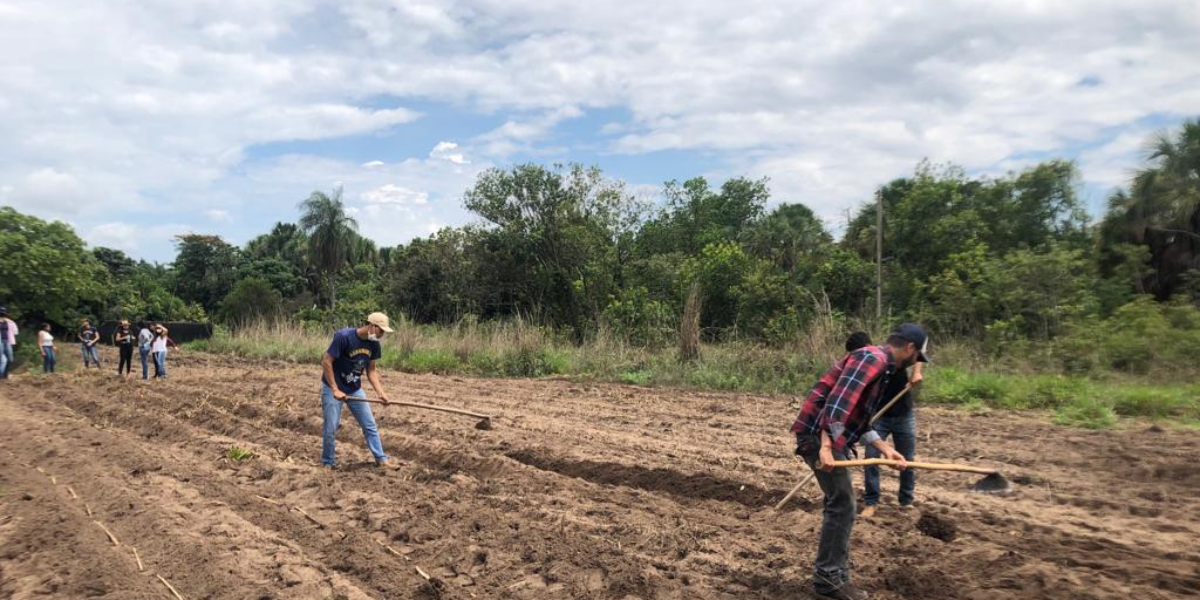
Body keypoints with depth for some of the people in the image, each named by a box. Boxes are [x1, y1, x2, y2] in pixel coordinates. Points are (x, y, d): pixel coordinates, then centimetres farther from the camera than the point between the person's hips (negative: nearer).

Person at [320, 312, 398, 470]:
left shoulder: (373, 344, -7)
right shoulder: (343, 337, -26)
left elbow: (371, 371, 3)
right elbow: (326, 362, -22)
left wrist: (380, 392, -9)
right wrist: (335, 390, -22)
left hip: (355, 389, 6)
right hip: (333, 388, -6)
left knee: (370, 425, 8)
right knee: (331, 429, 0)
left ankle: (381, 458, 18)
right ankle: (328, 463, 20)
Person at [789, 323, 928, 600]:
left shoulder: (880, 366, 19)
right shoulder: (873, 358, -13)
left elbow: (859, 419, 22)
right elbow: (838, 401, -26)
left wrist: (886, 449, 15)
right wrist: (826, 445, -31)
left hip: (829, 437, 11)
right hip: (819, 434, -11)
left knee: (839, 504, 18)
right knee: (842, 505, -5)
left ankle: (832, 571, 29)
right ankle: (829, 578, 5)